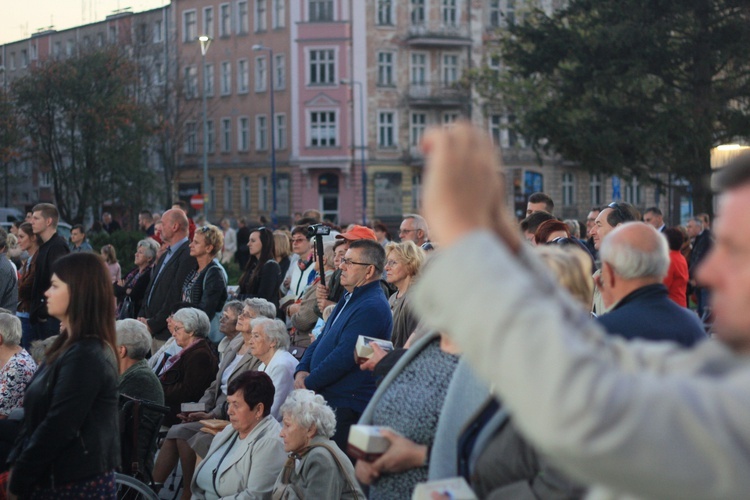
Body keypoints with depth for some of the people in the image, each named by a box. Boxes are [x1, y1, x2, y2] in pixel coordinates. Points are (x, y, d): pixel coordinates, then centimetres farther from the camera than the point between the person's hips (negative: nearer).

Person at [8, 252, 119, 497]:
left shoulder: (85, 356, -20)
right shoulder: (71, 348, 12)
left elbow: (57, 428, -21)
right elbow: (36, 417, 14)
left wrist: (17, 482, -13)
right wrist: (15, 463, 7)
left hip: (76, 483, -9)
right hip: (55, 477, 9)